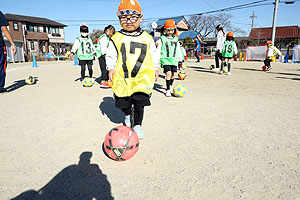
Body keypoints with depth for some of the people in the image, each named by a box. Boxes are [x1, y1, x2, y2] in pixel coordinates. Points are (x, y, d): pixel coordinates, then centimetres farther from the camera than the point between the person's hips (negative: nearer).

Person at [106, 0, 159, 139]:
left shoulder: (147, 38, 7)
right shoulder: (116, 38, 4)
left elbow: (153, 54, 16)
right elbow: (111, 55, 7)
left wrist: (155, 68, 14)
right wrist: (110, 68, -6)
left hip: (142, 76, 0)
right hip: (122, 77, 1)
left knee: (140, 102, -5)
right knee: (123, 102, 11)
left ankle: (137, 125, 14)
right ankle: (127, 115, 44)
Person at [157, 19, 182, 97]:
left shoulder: (176, 39, 12)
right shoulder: (162, 39, 2)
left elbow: (178, 50, 19)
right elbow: (158, 50, 4)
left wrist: (180, 58, 18)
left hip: (174, 59, 4)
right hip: (166, 59, -3)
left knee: (172, 74, 9)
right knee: (168, 73, -12)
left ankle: (171, 85, 35)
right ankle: (168, 90, -4)